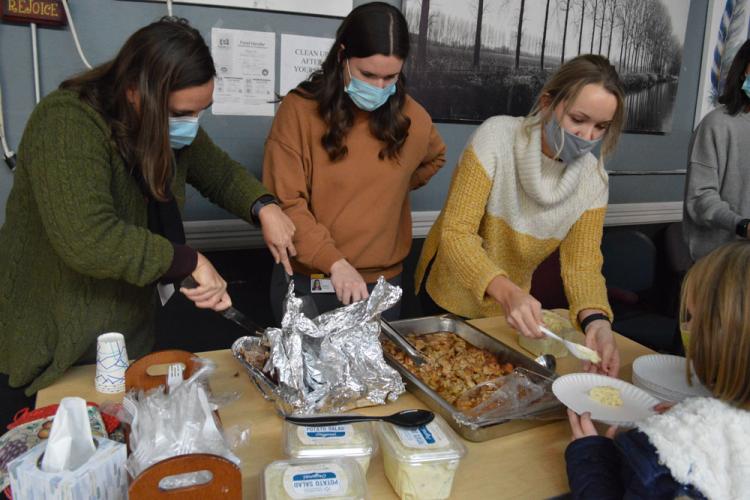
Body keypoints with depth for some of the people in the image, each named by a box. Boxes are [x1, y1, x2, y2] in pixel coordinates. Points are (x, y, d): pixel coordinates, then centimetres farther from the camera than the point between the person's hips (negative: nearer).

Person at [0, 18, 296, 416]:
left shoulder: (173, 127, -2)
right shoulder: (66, 125, -26)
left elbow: (222, 175, 10)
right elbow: (87, 240, -37)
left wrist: (264, 208, -10)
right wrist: (190, 262, -29)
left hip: (131, 335, 7)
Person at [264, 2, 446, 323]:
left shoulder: (411, 117, -1)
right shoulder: (299, 109, -11)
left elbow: (434, 158, 22)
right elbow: (285, 203, -15)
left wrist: (392, 189, 7)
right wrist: (333, 261, -26)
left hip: (381, 282, 3)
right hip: (307, 281, -2)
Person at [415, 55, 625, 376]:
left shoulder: (593, 180, -12)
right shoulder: (497, 136, -24)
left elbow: (582, 264, -14)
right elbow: (456, 233, -29)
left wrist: (596, 321, -35)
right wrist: (506, 291, -45)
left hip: (509, 312, 3)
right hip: (449, 300, -3)